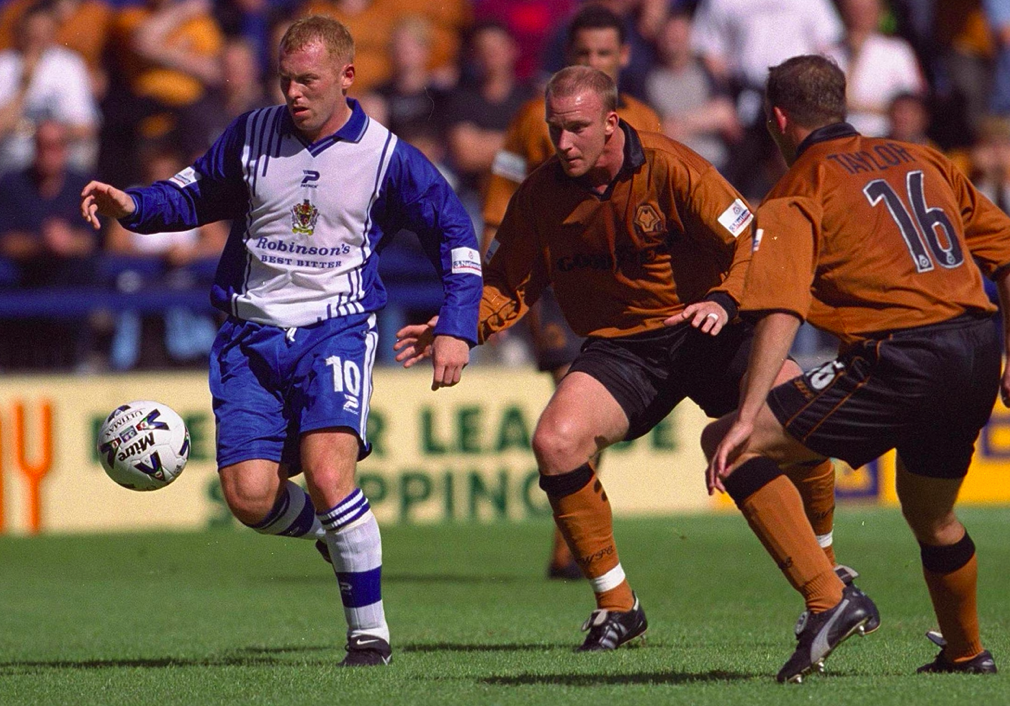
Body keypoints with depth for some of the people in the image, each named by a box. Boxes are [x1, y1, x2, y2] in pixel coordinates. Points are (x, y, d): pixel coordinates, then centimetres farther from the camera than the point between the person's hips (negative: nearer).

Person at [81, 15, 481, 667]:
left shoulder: (386, 157, -3)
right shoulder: (252, 136, 3)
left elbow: (454, 230, 5)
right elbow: (196, 194, 17)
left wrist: (456, 327, -3)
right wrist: (133, 207, -2)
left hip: (337, 327, -3)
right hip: (253, 336, 3)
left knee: (327, 472, -24)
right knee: (250, 496, -10)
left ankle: (370, 631, -9)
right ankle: (329, 528, 26)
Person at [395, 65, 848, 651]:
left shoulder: (669, 168, -14)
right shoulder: (540, 194, -5)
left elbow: (749, 244, -10)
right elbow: (509, 287, 4)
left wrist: (724, 301, -29)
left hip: (702, 331, -2)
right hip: (618, 349, 2)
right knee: (555, 440, -24)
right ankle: (616, 605, -7)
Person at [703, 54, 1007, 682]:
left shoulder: (799, 191, 2)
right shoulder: (922, 160, 21)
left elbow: (781, 312, -13)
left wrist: (747, 418, -18)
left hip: (900, 354, -7)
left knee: (728, 445, -4)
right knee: (931, 516, 31)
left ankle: (828, 598, -15)